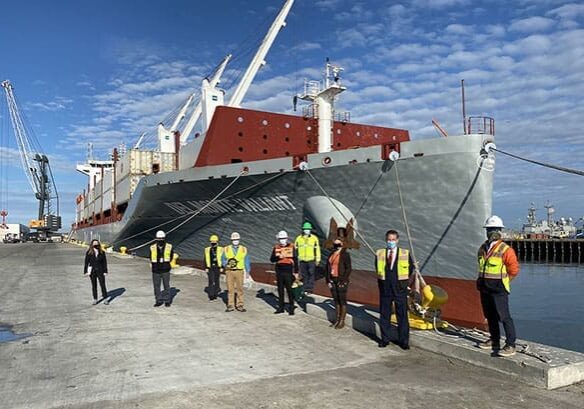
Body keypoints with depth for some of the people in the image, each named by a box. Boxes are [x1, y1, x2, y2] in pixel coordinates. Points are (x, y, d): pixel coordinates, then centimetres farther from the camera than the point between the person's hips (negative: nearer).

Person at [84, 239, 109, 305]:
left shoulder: (102, 252, -3)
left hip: (100, 271, 0)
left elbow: (104, 262, 1)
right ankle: (95, 299, 20)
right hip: (92, 271, 0)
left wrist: (105, 271, -1)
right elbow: (86, 262, -1)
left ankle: (105, 299, 10)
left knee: (103, 285, 1)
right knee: (94, 286, 9)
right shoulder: (89, 253, -5)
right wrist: (85, 272, -3)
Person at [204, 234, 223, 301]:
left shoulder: (220, 249, 0)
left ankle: (215, 294, 23)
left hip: (217, 267, -1)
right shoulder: (207, 250, 5)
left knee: (216, 281, 8)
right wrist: (206, 268, 1)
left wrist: (222, 268, -3)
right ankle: (211, 296, -3)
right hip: (210, 268, 1)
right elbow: (206, 260, 7)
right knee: (211, 282, -4)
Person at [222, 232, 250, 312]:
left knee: (240, 289, 1)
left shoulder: (243, 249, 7)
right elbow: (223, 261, 9)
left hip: (239, 271, 0)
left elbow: (246, 261, 10)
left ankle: (240, 305, 8)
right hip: (229, 271, 0)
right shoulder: (226, 249, 6)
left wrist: (247, 271, 3)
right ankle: (230, 305, 10)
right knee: (230, 289, 2)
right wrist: (227, 263, -12)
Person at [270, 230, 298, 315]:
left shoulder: (291, 247, 0)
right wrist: (278, 257, -15)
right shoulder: (276, 247, 7)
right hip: (279, 272, 3)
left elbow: (295, 260, 1)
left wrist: (296, 271, -2)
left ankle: (291, 308, 4)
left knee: (289, 290, -4)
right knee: (280, 290, 10)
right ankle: (281, 307, 19)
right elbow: (272, 259, 5)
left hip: (288, 272, -3)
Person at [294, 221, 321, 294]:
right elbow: (296, 250, 11)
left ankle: (310, 289, 3)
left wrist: (318, 260, 1)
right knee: (304, 275, 7)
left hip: (311, 260, -2)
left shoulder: (314, 238, 1)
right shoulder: (298, 238, 6)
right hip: (302, 260, 2)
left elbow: (317, 249, 3)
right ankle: (305, 289, 17)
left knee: (311, 274, -3)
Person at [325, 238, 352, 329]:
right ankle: (337, 319, 24)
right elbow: (327, 267, 13)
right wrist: (328, 280, 6)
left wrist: (343, 281, -15)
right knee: (336, 300, 14)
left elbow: (348, 268, -12)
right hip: (332, 280, 6)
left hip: (341, 281, -6)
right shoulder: (331, 255, 11)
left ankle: (342, 321, 10)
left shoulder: (345, 254, -8)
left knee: (342, 301, 2)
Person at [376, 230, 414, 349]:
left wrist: (402, 282, 6)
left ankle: (404, 341, 15)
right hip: (385, 290, 1)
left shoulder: (405, 254, -1)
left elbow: (410, 269, 9)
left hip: (400, 290, -1)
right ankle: (385, 339, 21)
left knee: (402, 316, 4)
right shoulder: (380, 254, 2)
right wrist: (384, 282, 7)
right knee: (384, 315, 9)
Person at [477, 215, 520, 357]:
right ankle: (494, 340, 29)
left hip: (498, 289, -7)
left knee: (504, 317, -8)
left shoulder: (505, 250, -11)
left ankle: (510, 346, -3)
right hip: (485, 288, 7)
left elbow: (514, 270, -8)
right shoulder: (482, 249, 10)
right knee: (490, 316, 16)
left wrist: (501, 281, -3)